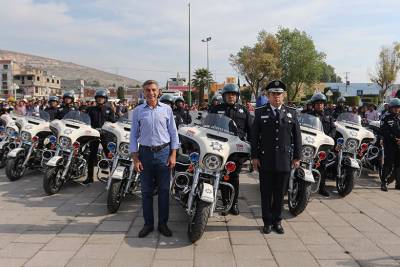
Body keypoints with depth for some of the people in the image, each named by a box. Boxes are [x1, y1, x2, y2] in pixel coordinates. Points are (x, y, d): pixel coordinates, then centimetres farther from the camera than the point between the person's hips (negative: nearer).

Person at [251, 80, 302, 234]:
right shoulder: (260, 113, 4)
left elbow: (297, 136, 9)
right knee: (266, 193, 6)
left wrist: (297, 157, 4)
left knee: (280, 194, 9)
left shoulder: (291, 113, 9)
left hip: (285, 160, 1)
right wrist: (254, 156, -3)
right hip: (265, 160, -1)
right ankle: (267, 222, 19)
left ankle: (277, 221, 22)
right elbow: (254, 136, 2)